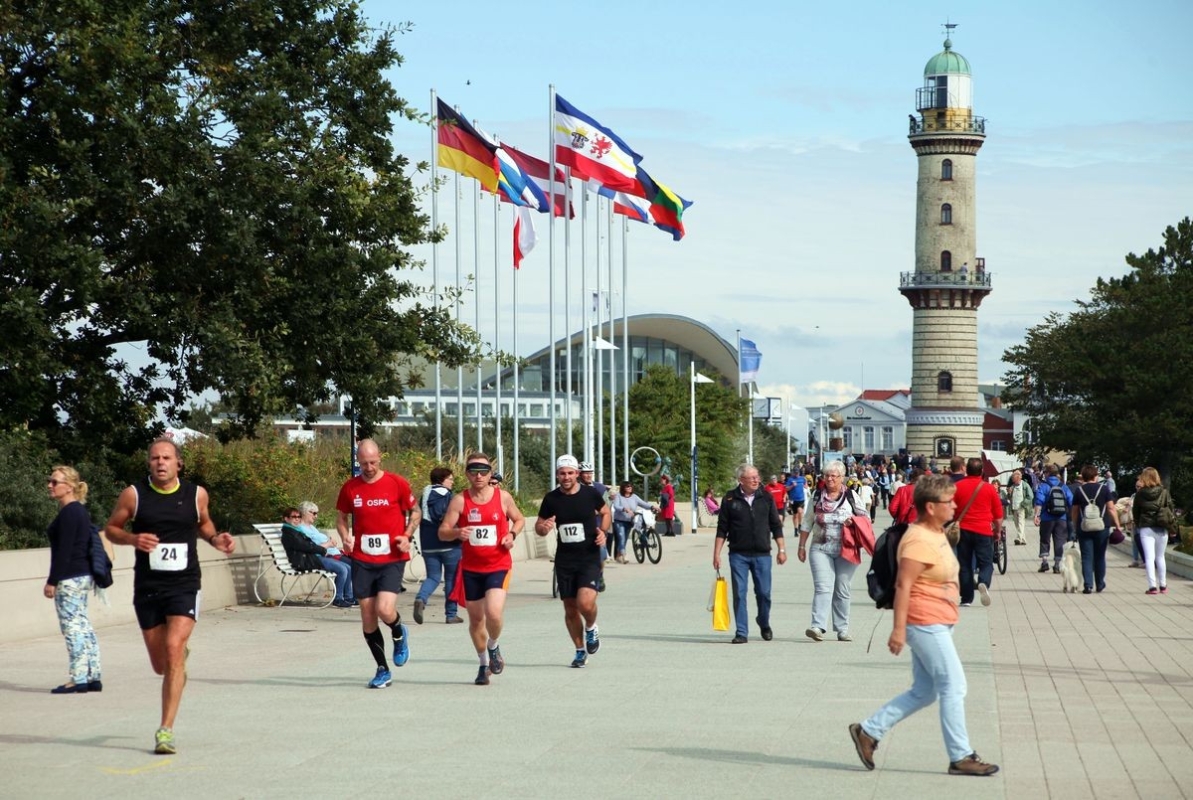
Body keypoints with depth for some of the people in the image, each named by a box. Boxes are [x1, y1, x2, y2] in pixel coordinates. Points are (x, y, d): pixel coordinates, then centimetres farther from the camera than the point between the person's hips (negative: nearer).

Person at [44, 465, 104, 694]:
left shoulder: (68, 513, -14)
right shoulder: (79, 511, 15)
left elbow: (64, 550, -19)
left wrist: (52, 581, -18)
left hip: (70, 578, -10)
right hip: (83, 576, 10)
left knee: (72, 626, -7)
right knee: (82, 626, 12)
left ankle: (79, 679, -6)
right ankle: (93, 677, 15)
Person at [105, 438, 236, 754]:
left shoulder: (196, 494, 1)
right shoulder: (134, 494, -3)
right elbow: (111, 528, 7)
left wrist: (216, 539, 0)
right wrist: (132, 539, -14)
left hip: (184, 585, -1)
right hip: (147, 587, 1)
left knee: (173, 649, -21)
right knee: (161, 665, 9)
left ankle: (166, 730, -17)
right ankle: (182, 652, 50)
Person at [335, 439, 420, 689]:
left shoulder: (397, 483, -2)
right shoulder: (350, 488, 4)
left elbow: (415, 512, 9)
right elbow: (341, 517, 17)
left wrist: (407, 536, -8)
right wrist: (345, 537, -3)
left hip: (392, 559, -3)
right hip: (362, 561, 3)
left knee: (384, 610, -20)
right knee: (367, 618, 3)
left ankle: (399, 635, 17)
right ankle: (382, 670, 18)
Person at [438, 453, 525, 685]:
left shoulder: (503, 497, -1)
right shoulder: (460, 500, -3)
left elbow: (519, 519, 16)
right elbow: (442, 532, -5)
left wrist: (512, 534, -5)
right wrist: (456, 532, -27)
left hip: (498, 565, -1)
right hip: (471, 568, 2)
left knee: (494, 612, -21)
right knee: (476, 618, 10)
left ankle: (493, 647, 11)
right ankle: (484, 664, 31)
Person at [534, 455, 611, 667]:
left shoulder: (590, 494, -3)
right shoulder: (551, 499, 0)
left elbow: (605, 512, 16)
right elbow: (538, 526, 9)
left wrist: (603, 531, -2)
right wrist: (543, 528, -15)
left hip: (590, 558, -2)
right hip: (564, 560, 2)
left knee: (585, 602, -21)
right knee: (570, 608, 7)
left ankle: (591, 628, 12)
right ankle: (580, 651, 25)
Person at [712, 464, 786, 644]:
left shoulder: (766, 498, 6)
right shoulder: (730, 499, 2)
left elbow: (776, 526, 10)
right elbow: (722, 529, 5)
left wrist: (782, 549, 5)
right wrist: (716, 554, 0)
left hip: (762, 554, 1)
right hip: (738, 554, -1)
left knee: (764, 593, 3)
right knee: (739, 594, -3)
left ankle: (764, 624, 28)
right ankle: (741, 633, 3)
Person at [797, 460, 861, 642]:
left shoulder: (851, 497, 6)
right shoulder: (817, 497, 10)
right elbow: (807, 523, 15)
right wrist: (802, 546, 13)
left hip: (845, 550, 0)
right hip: (821, 548, 0)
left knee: (842, 590, 7)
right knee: (823, 587, -14)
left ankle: (842, 629, 13)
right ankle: (818, 626, -24)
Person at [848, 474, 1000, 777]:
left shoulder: (936, 534, 13)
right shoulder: (919, 541, -19)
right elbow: (903, 585, -23)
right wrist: (899, 628, -26)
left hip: (937, 624, 10)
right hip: (925, 624, -10)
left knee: (923, 692, 12)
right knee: (954, 687, -5)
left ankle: (869, 731, 16)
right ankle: (960, 757, 2)